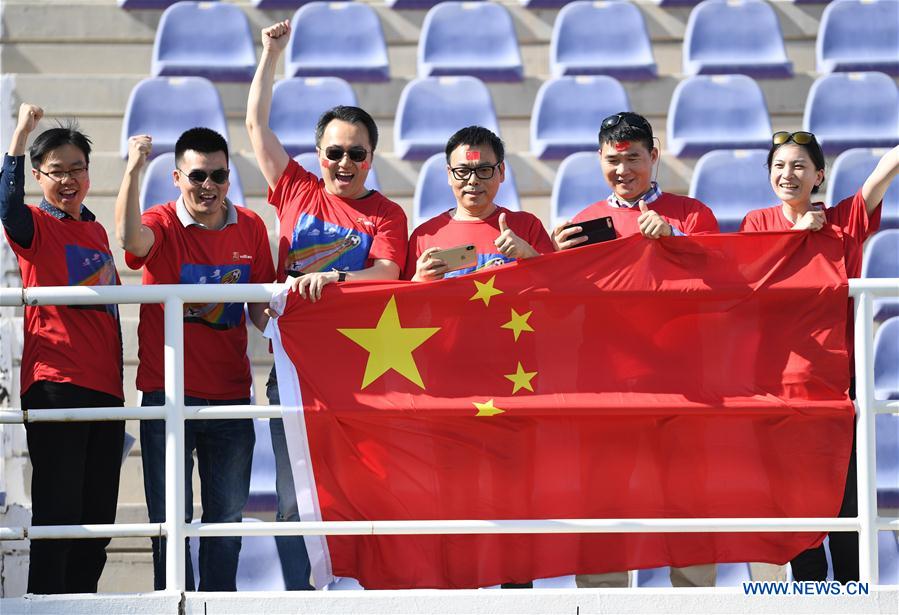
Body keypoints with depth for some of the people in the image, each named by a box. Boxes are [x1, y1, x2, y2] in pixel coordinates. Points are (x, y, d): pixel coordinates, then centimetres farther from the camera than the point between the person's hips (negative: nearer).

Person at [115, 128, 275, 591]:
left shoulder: (250, 228, 6)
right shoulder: (162, 225, -5)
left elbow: (260, 303, 13)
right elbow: (129, 237, -30)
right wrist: (134, 169, -37)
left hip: (230, 394, 3)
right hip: (168, 395, -3)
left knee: (228, 514, 9)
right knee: (170, 516, 0)